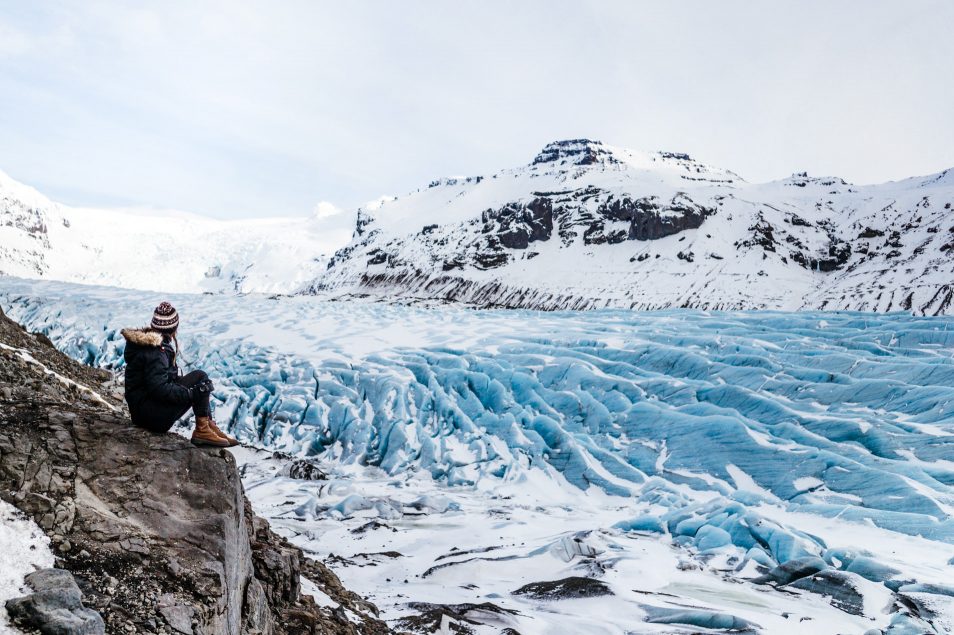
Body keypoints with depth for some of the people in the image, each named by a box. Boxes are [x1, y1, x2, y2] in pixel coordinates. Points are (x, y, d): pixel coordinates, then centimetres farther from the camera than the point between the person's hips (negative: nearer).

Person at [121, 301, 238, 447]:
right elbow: (159, 388, -27)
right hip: (151, 417, -10)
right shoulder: (155, 352, -20)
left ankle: (208, 426, 5)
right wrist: (192, 393, -25)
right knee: (200, 377, -15)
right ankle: (202, 430, -12)